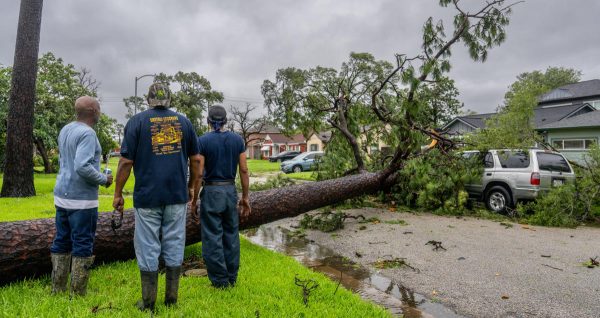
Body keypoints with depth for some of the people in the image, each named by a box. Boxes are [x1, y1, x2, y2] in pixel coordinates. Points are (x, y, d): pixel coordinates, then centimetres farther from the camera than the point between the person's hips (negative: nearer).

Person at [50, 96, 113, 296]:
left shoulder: (64, 130, 11)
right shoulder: (87, 133, -17)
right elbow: (82, 167, -27)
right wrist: (103, 179, -13)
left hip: (62, 195, 9)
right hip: (81, 199, -9)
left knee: (61, 242, 15)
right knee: (82, 245, 1)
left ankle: (57, 290, 24)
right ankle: (78, 294, 9)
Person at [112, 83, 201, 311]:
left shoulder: (137, 121, -1)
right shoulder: (183, 121, 7)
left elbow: (126, 161, -5)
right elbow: (195, 159, 7)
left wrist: (118, 193, 3)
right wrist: (191, 187, 17)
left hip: (147, 196, -2)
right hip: (177, 195, 2)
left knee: (148, 248, 8)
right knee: (174, 246, 11)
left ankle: (148, 302, 18)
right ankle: (172, 298, 21)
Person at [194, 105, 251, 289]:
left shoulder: (203, 141, -7)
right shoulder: (237, 140, 2)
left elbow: (198, 173, -10)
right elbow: (244, 171, 0)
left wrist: (193, 200, 0)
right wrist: (245, 197, 7)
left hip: (211, 192, -4)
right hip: (231, 191, 4)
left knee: (213, 237, 5)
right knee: (231, 235, 13)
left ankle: (220, 281, 13)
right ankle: (232, 278, 23)